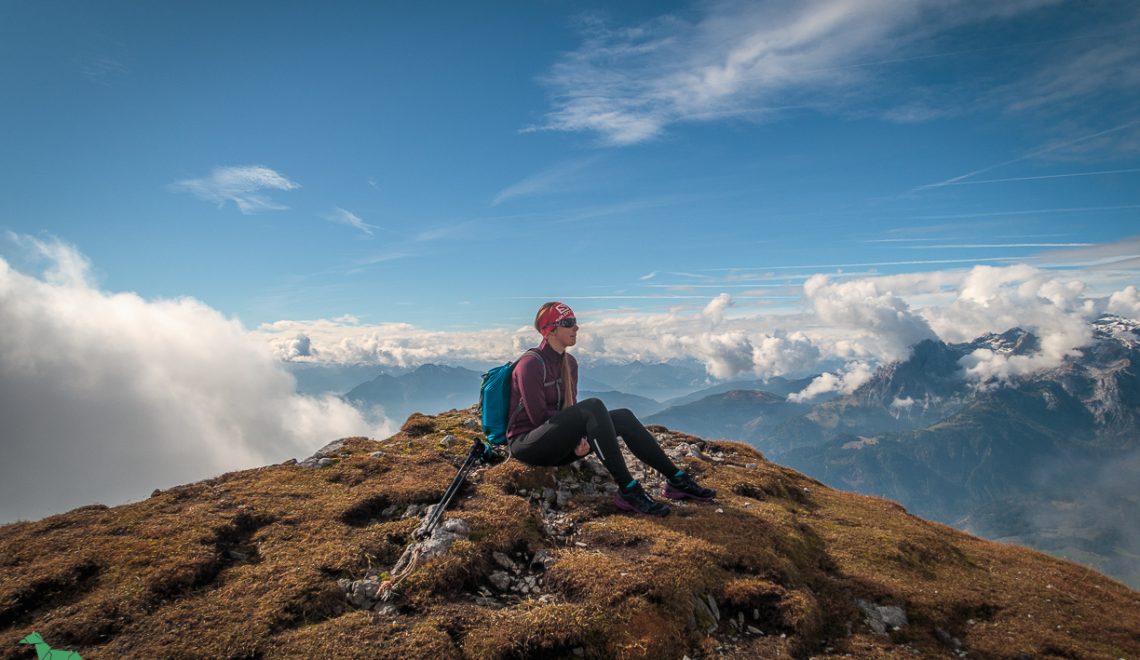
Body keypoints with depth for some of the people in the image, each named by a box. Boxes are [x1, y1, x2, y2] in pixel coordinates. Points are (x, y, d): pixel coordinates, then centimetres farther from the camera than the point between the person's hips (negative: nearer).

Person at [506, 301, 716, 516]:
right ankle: (628, 490, -31)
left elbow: (571, 411, 8)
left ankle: (676, 479, -6)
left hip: (557, 444, 8)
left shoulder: (570, 363, 9)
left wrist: (580, 437, -13)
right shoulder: (531, 364, -15)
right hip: (528, 445, -8)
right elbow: (538, 416, -18)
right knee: (593, 406, -31)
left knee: (623, 417, -10)